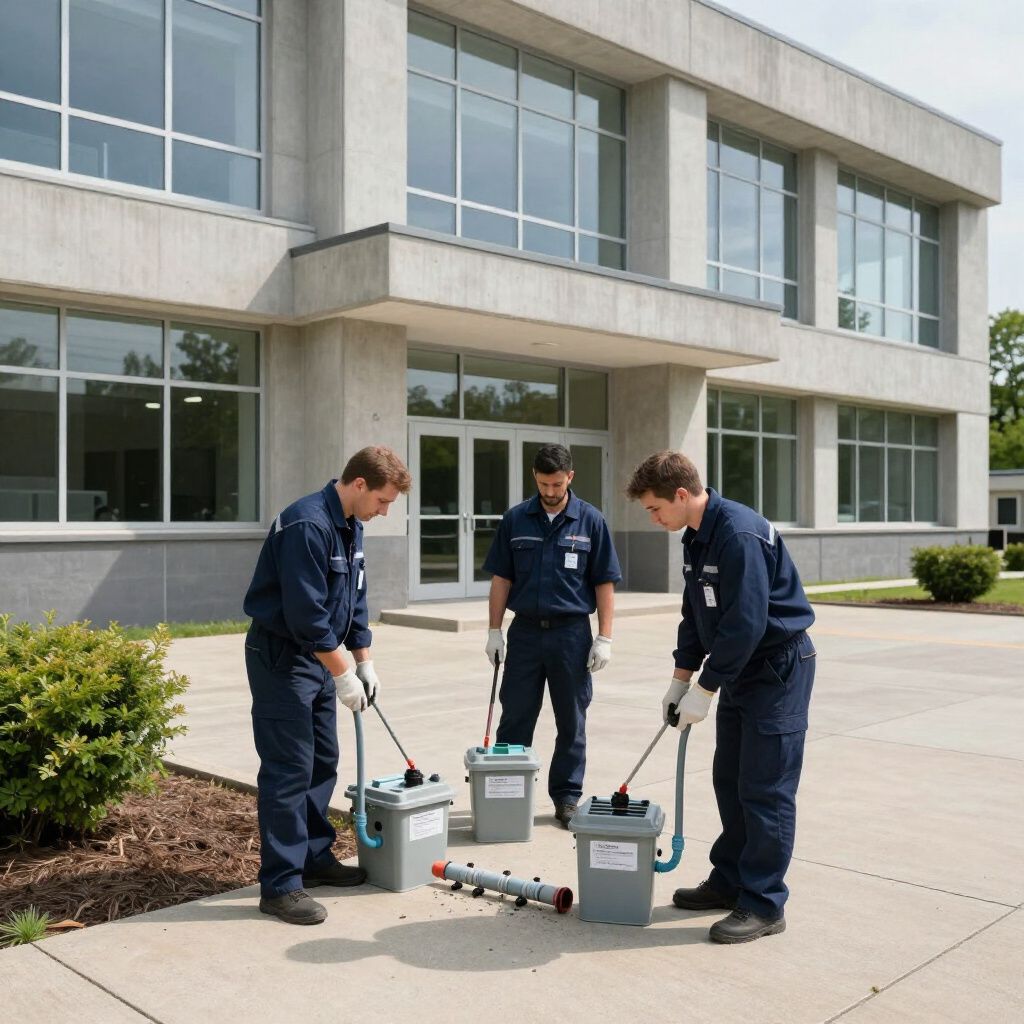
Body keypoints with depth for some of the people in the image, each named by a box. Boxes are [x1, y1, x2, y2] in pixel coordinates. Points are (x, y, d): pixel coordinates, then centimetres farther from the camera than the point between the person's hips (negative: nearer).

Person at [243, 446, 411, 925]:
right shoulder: (307, 525, -24)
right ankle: (280, 884, 2)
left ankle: (315, 856, 29)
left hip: (319, 656, 10)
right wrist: (343, 675, -19)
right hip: (281, 657, -10)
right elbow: (306, 613, -26)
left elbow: (355, 598, 16)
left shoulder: (351, 526, 8)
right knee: (288, 771, -6)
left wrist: (364, 661, 12)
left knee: (323, 762, 15)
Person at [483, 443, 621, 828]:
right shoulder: (515, 520, 2)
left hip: (572, 633, -1)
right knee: (514, 720, 8)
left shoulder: (591, 521, -2)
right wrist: (495, 630, 2)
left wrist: (604, 638, -5)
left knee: (571, 723, 8)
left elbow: (605, 584, -1)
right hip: (525, 631, 1)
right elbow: (501, 579, 6)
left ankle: (567, 796, 20)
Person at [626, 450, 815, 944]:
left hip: (778, 666, -10)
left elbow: (745, 624, -27)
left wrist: (704, 690, -20)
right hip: (739, 667, 10)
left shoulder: (741, 534, -25)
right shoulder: (696, 538, 7)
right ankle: (730, 880, 28)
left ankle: (763, 905, 5)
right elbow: (695, 617, 15)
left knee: (764, 789, -5)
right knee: (729, 780, 15)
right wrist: (680, 680, 12)